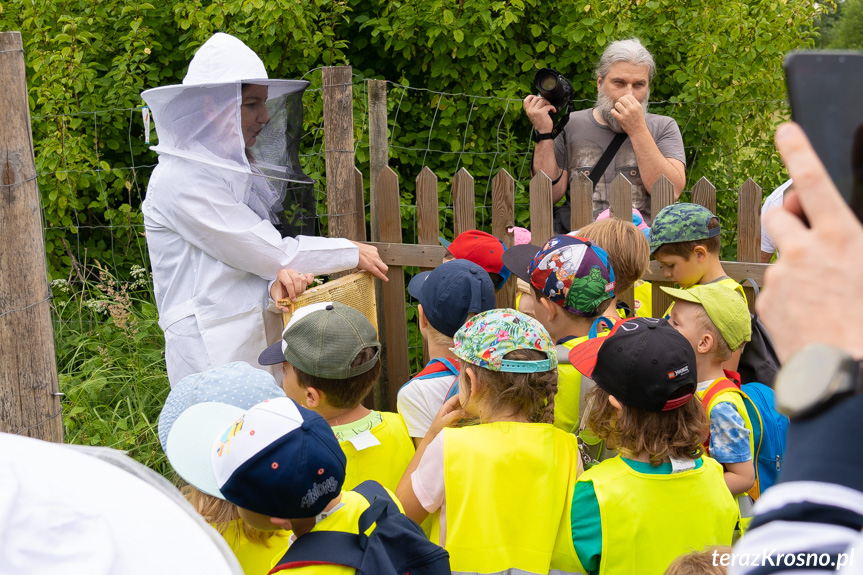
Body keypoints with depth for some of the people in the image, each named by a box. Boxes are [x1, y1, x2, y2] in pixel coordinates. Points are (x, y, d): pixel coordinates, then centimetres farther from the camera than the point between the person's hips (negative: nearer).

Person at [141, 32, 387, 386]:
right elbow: (266, 251, -15)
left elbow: (259, 252, 10)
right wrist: (353, 253, -4)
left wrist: (282, 274, -15)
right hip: (213, 353, -8)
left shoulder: (232, 168, 14)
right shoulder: (182, 180, -14)